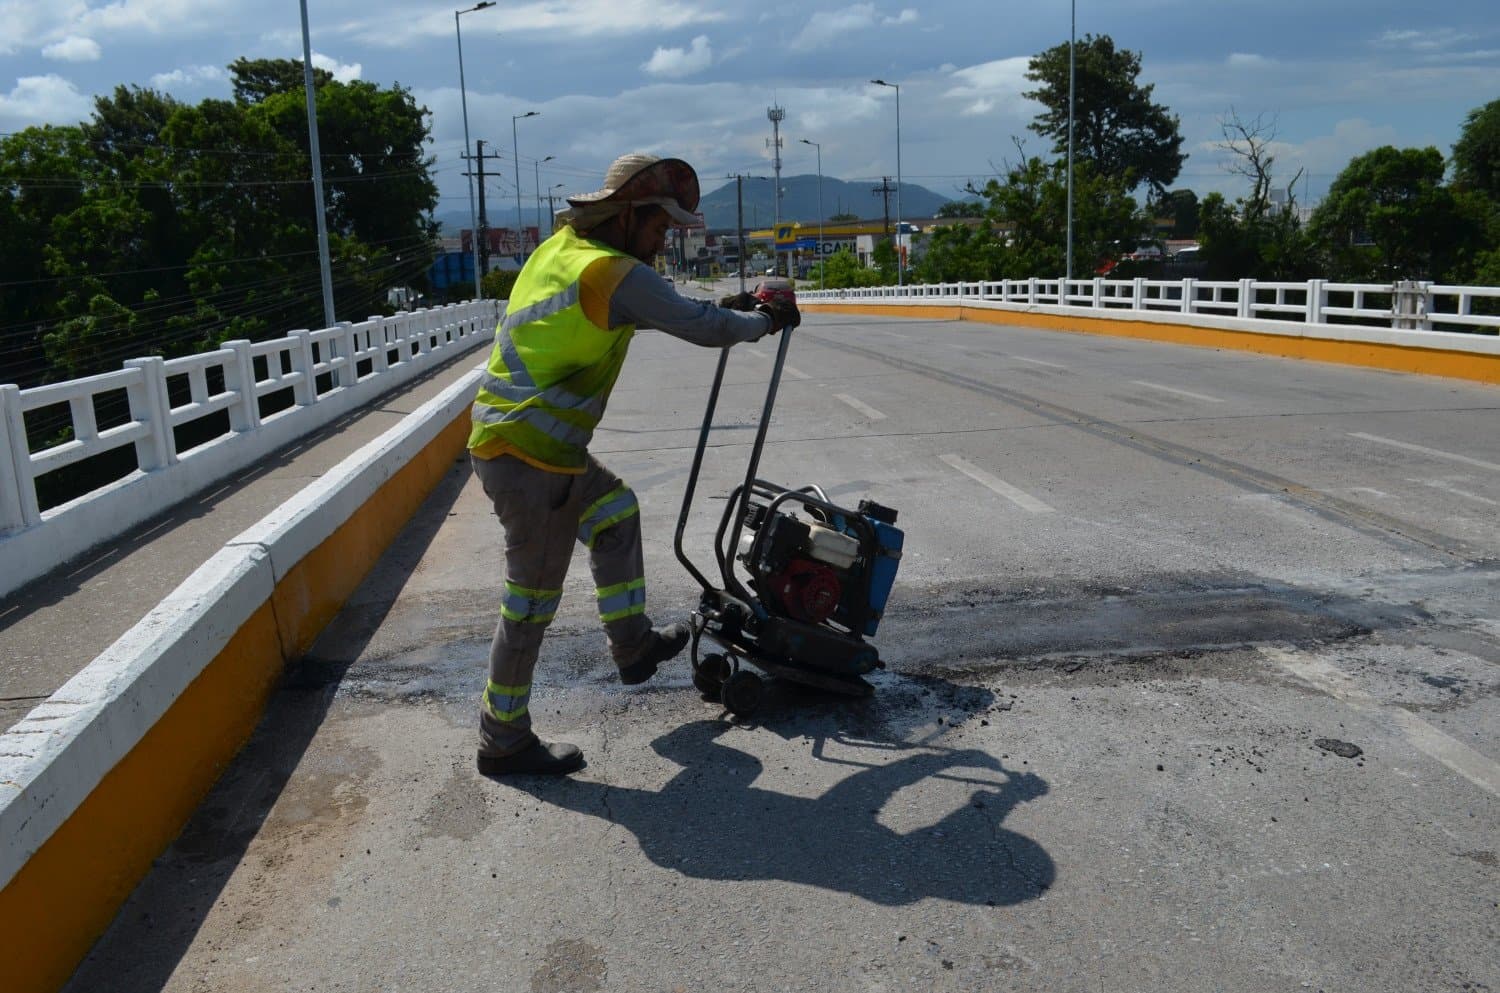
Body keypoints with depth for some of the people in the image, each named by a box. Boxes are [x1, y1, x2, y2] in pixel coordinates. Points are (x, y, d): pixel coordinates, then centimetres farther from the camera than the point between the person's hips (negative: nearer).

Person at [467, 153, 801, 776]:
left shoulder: (563, 248, 11)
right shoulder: (614, 273, -18)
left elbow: (638, 314, 24)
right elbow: (705, 330, -15)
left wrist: (725, 309, 20)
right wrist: (765, 320, 6)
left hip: (511, 438, 10)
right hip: (527, 457, -10)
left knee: (614, 510, 24)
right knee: (534, 595, 1)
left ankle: (632, 644, 34)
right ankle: (503, 741, 14)